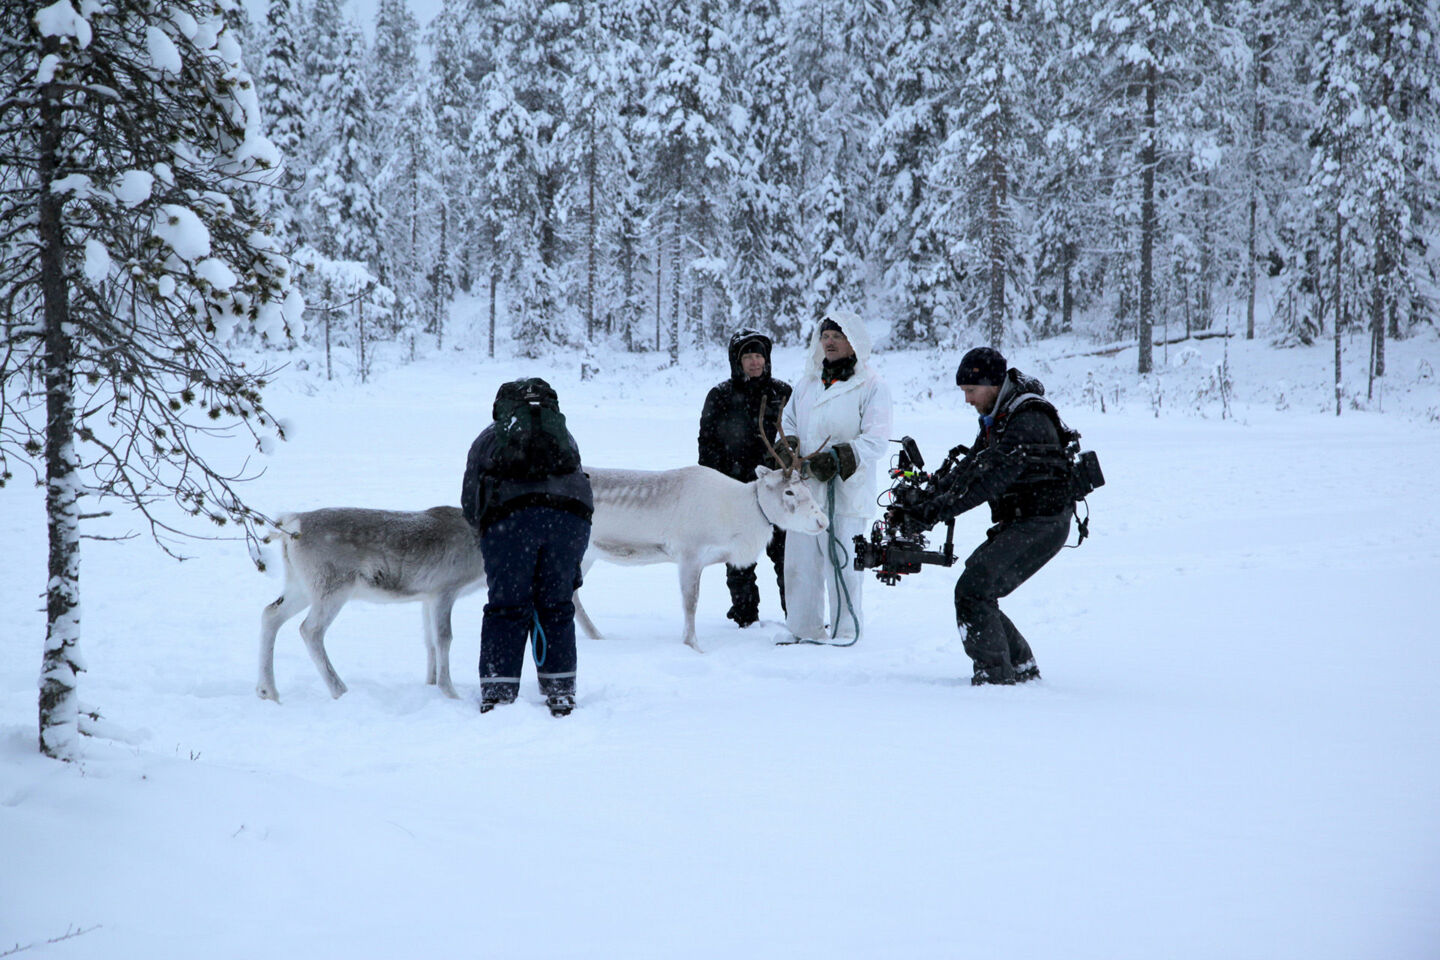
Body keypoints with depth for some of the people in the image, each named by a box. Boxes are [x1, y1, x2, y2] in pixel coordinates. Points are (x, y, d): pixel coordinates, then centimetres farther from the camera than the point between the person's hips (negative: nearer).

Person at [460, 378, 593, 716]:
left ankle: (497, 696, 1)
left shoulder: (488, 437, 28)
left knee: (506, 608, 5)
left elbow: (469, 504, 22)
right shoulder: (563, 434, 34)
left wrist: (488, 534, 37)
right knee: (556, 606, 13)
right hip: (569, 513, 2)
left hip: (509, 514, -2)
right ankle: (561, 693, 14)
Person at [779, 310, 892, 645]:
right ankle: (804, 627, 18)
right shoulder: (807, 383, 17)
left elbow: (876, 440, -11)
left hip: (846, 491, -6)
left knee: (841, 561, -4)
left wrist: (838, 458, -21)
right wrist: (789, 446, 1)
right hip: (805, 486, 6)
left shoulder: (871, 386, -4)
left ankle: (845, 628, 8)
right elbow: (789, 422, 24)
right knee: (800, 559, 7)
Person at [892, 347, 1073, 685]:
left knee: (973, 590, -16)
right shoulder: (997, 417, 12)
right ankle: (1022, 667, 17)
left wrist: (933, 511, -31)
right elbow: (969, 468, 11)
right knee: (978, 592, 8)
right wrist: (924, 499, -3)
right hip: (1018, 522, 10)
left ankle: (995, 673, -12)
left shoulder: (1029, 421, -21)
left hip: (1043, 524, -10)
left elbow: (990, 478, -28)